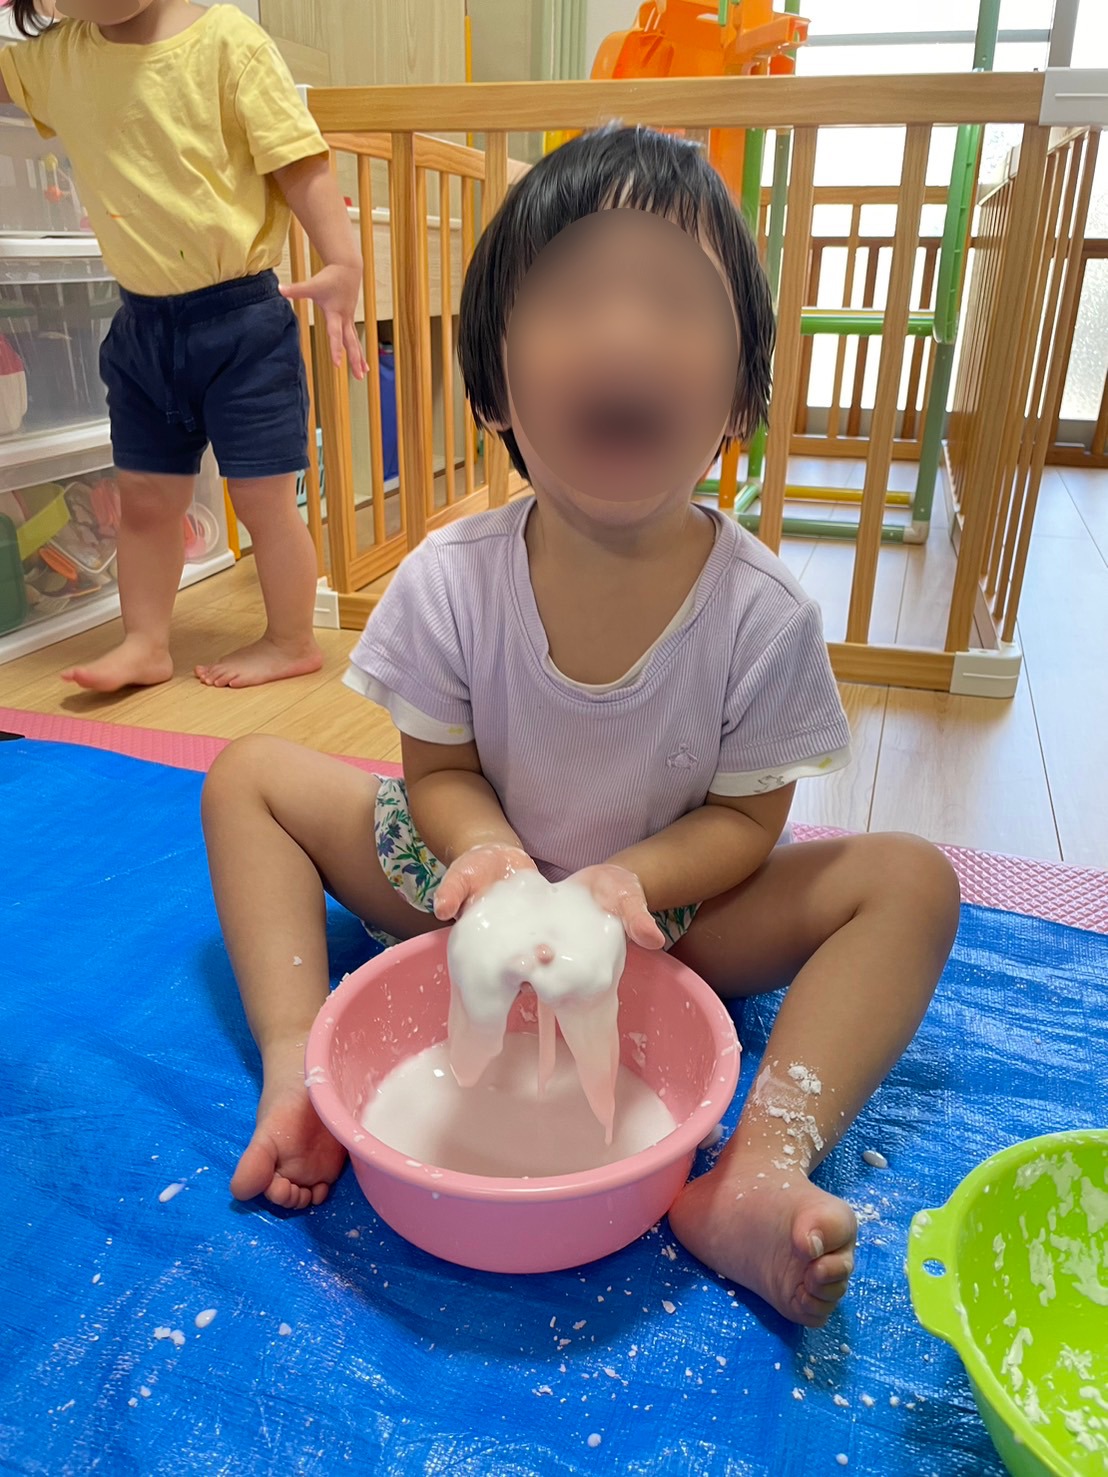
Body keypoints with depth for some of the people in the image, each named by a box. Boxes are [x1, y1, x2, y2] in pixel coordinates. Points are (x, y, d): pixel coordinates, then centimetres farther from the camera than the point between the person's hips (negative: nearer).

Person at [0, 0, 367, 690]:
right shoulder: (57, 58, 7)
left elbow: (298, 162, -13)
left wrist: (343, 261, -23)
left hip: (240, 316, -6)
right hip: (142, 323, 6)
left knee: (262, 495, 2)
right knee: (146, 496, 11)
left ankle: (292, 641, 20)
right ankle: (146, 643, 24)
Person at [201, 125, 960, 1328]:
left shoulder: (762, 611, -21)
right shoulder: (449, 579, -19)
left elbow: (747, 815, -12)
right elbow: (440, 770, -8)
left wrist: (628, 878, -30)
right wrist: (489, 851, -30)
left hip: (666, 902, 0)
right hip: (481, 872, 1)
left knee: (911, 881, -19)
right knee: (247, 777, -7)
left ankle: (759, 1174, -28)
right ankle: (298, 1072, -13)